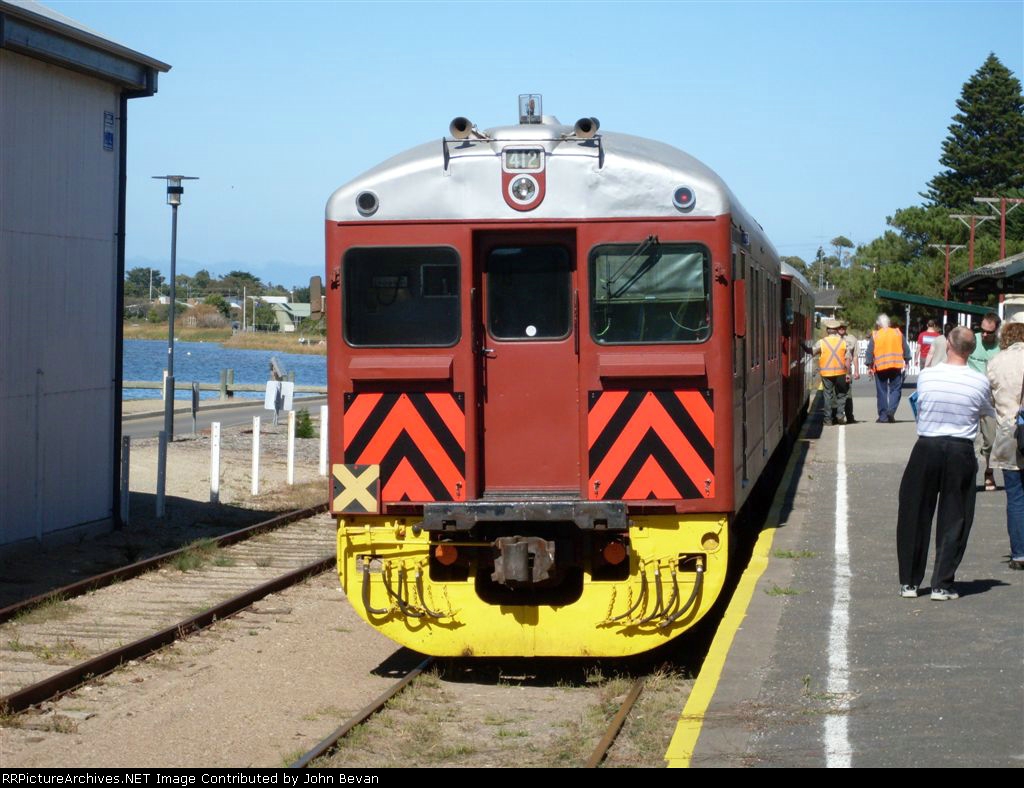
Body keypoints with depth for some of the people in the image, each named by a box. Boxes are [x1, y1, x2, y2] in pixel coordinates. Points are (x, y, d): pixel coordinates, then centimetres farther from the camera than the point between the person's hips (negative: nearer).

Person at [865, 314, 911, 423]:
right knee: (895, 389, 6)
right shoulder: (898, 333, 6)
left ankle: (883, 416, 8)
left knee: (882, 392, 7)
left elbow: (869, 352, -1)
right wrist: (906, 362, 17)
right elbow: (906, 349, 8)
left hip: (880, 367, 0)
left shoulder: (875, 335, 1)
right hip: (897, 367, 0)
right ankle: (891, 410, -15)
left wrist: (869, 366, 5)